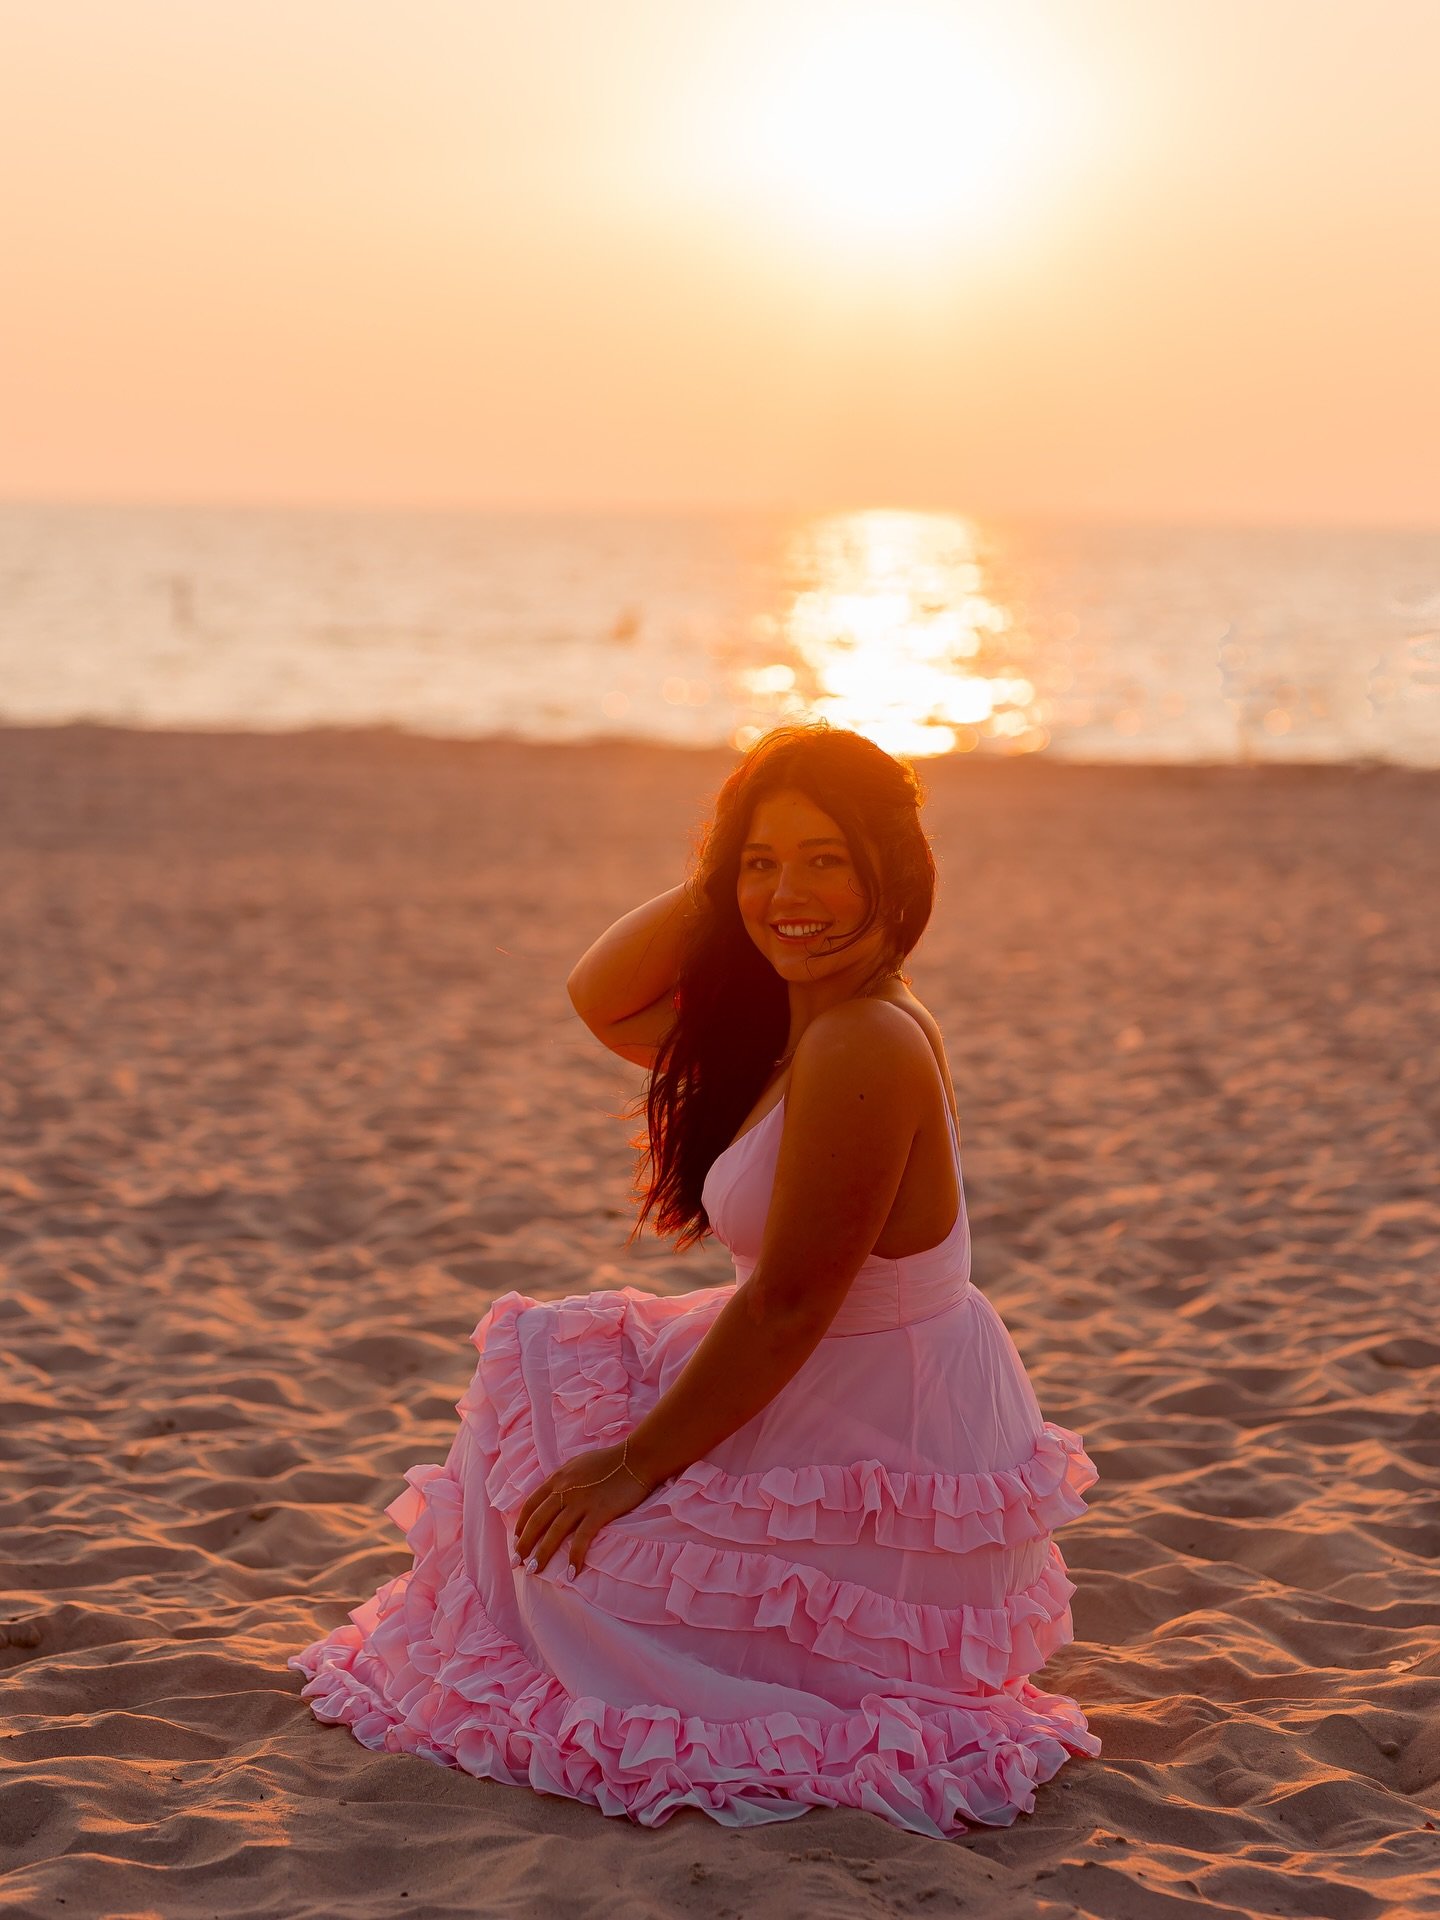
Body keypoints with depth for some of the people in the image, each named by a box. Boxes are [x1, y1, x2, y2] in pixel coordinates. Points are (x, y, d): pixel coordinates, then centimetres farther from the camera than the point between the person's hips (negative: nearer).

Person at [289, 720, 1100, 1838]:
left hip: (890, 1466, -10)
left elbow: (786, 1306, -24)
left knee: (570, 1541, -4)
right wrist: (718, 887, -2)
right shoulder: (793, 1017, 4)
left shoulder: (861, 1047, -25)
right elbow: (604, 1001, 10)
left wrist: (640, 1460, -16)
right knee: (556, 1354, 16)